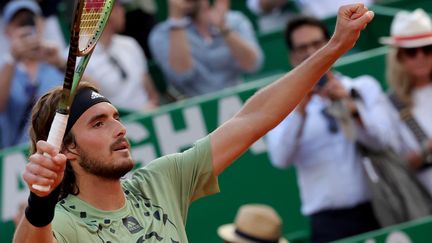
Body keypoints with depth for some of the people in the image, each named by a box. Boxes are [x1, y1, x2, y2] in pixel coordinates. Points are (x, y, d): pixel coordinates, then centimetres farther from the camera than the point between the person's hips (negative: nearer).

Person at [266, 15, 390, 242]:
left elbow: (385, 139, -3)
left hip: (378, 211, 1)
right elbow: (281, 159, -7)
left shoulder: (365, 87, 13)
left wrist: (350, 107, -18)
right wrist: (300, 110, -18)